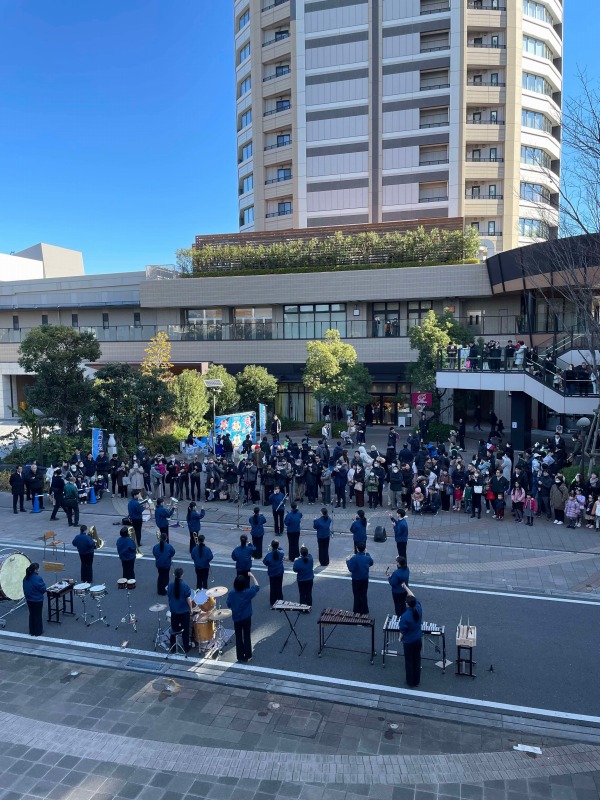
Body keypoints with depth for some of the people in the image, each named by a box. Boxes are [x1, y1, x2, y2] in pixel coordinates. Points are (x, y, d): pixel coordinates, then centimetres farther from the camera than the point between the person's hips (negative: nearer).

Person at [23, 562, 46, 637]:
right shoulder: (37, 578, -26)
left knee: (31, 614, 20)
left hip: (29, 599, 6)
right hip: (37, 600, -6)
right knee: (38, 615, 9)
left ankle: (32, 631, 30)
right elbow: (43, 589, -19)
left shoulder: (25, 578, -3)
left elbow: (25, 588, 7)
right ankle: (38, 631, 20)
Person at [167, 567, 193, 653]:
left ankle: (172, 646, 28)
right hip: (184, 611, -3)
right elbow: (188, 599, -14)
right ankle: (186, 647, 18)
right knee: (185, 629, 10)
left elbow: (169, 596, 3)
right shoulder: (185, 585, -19)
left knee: (174, 628, 18)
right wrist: (191, 609, -2)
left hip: (174, 611, 3)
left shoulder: (170, 585, -9)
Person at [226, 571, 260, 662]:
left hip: (236, 619, 1)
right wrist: (252, 576, 4)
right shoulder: (248, 592, -18)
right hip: (247, 618, -1)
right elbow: (257, 586, -2)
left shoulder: (231, 594, -14)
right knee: (247, 637, 12)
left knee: (238, 638, 13)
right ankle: (248, 656, 21)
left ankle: (240, 657, 21)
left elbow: (228, 605, -1)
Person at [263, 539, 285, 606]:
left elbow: (265, 562, -10)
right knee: (279, 587, 17)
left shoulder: (269, 554, -24)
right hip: (280, 573, 2)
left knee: (272, 588, 14)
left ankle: (273, 602, 21)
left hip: (272, 573, -2)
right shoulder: (281, 553, -17)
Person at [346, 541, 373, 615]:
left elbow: (351, 569, -24)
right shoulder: (367, 558, -13)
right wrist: (367, 553, 12)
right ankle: (364, 611, 27)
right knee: (364, 595, 18)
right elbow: (371, 563, 8)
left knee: (356, 595, 13)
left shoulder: (354, 558, -25)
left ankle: (357, 611, 23)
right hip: (365, 579, 3)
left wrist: (348, 562, -10)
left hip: (356, 579, -3)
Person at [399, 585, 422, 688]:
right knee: (417, 660, 20)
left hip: (408, 642, -5)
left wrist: (401, 639, 3)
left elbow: (402, 631, -18)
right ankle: (417, 681, 34)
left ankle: (411, 683, 29)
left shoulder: (405, 616, -30)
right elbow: (414, 597, 1)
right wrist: (405, 587, 12)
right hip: (418, 640, 5)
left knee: (409, 662, 14)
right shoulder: (419, 609, -16)